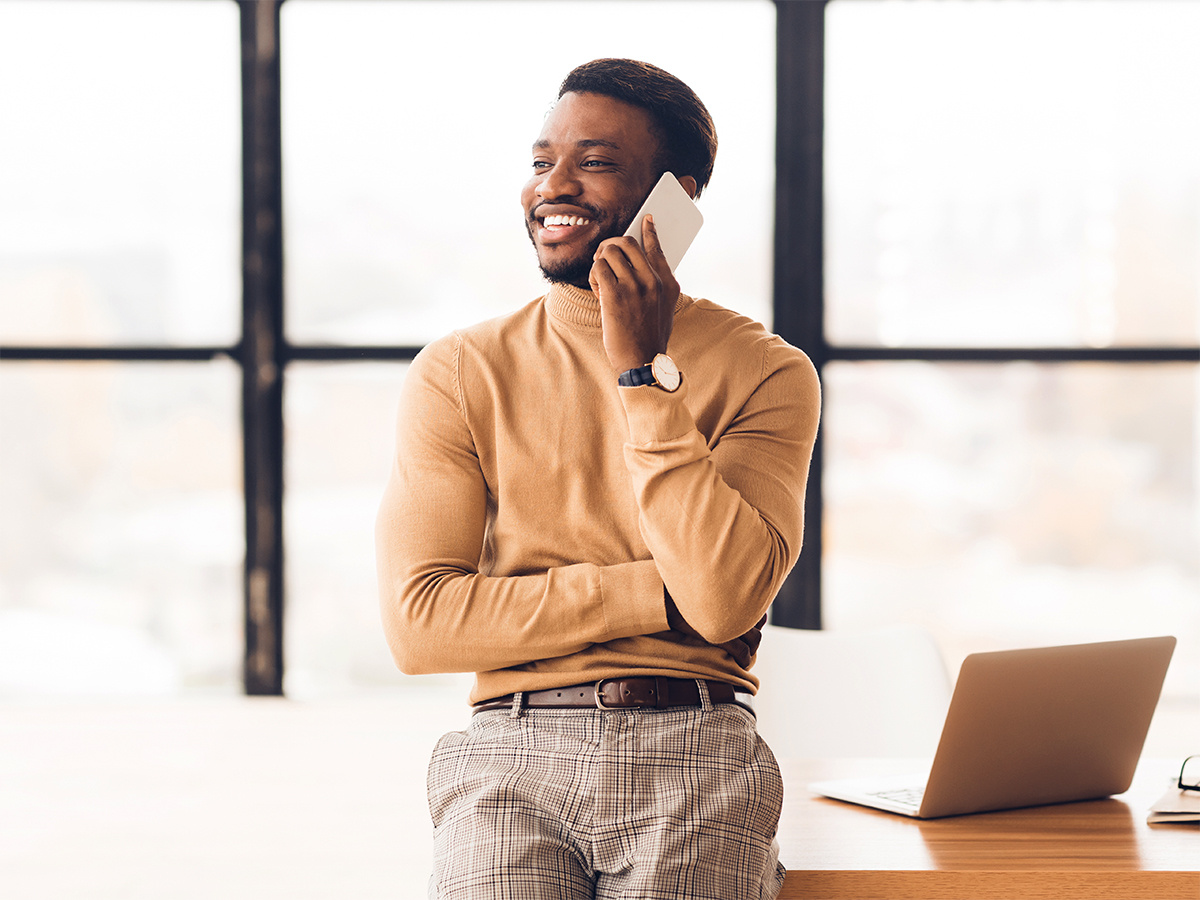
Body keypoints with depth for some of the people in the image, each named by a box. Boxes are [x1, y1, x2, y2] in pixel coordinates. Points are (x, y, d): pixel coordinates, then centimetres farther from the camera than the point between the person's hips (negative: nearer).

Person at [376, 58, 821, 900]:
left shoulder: (764, 371, 6)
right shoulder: (458, 373, 8)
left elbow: (727, 597, -9)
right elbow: (419, 623, -2)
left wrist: (644, 372, -7)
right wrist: (659, 593, -6)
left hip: (695, 750, 0)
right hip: (513, 746, 0)